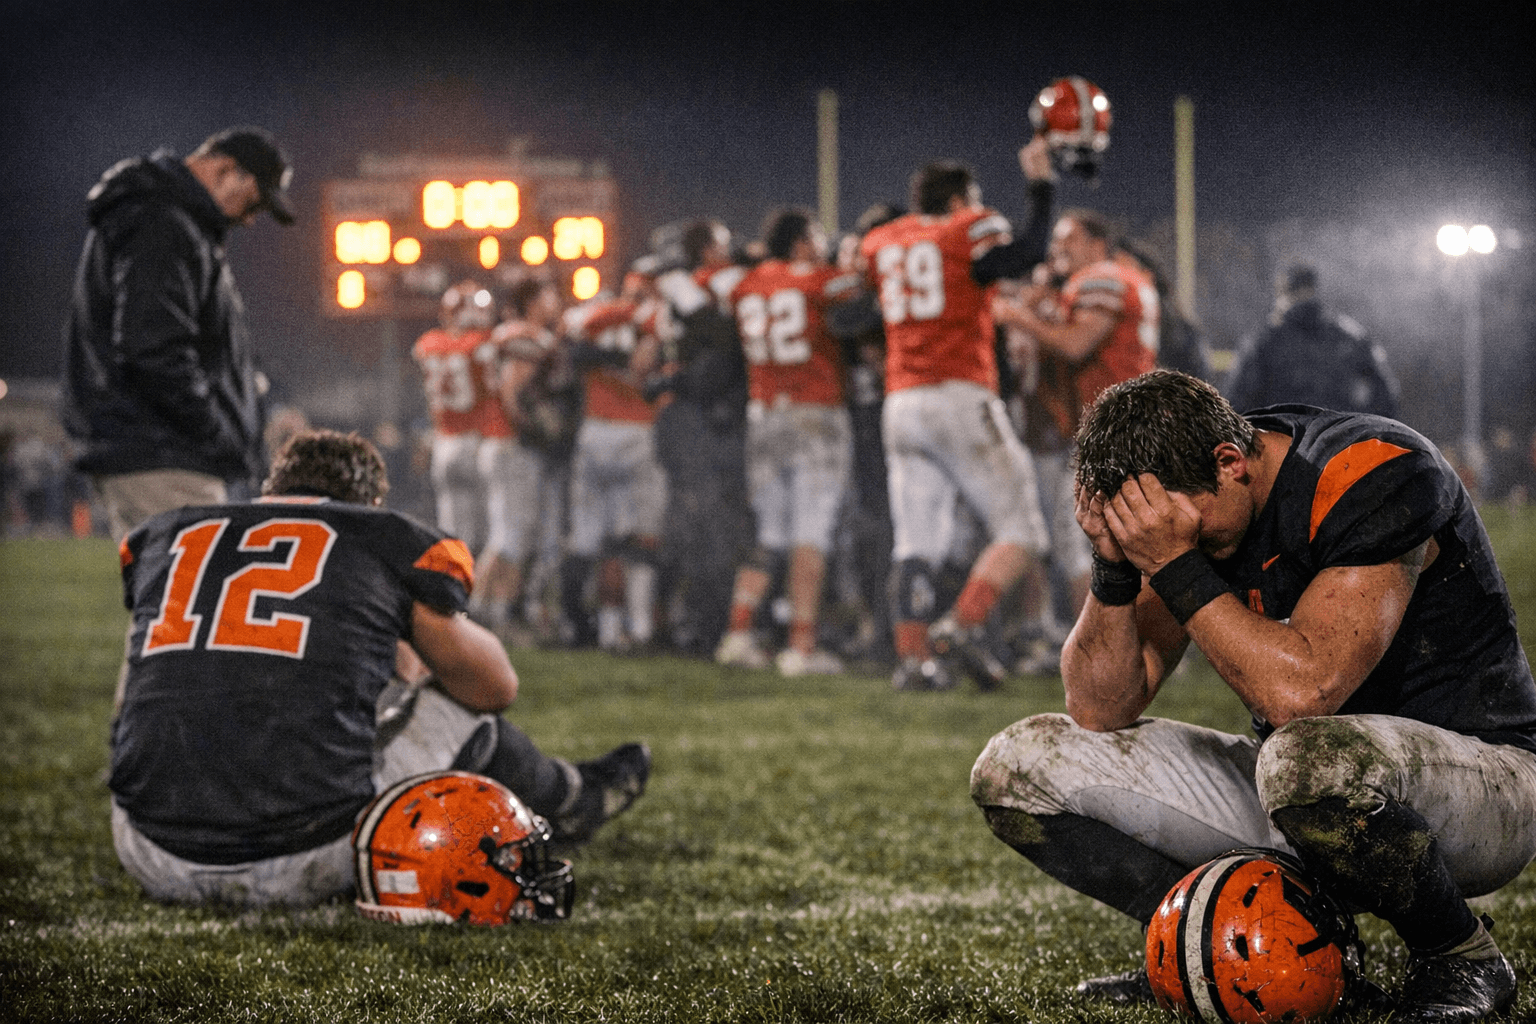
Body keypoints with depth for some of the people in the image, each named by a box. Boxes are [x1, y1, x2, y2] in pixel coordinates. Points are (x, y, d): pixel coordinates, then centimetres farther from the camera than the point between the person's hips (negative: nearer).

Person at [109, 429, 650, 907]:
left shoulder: (164, 536, 15)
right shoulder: (393, 543, 7)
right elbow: (495, 686, 24)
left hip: (156, 866, 3)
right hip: (298, 869, -3)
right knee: (463, 708, 20)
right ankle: (570, 799, 51)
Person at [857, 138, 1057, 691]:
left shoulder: (882, 244, 16)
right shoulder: (968, 232, 0)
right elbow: (1023, 257, -18)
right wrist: (1040, 185, -9)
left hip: (901, 408, 6)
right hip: (960, 397, -6)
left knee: (915, 542, 8)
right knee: (1020, 532, -1)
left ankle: (913, 656, 1)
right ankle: (963, 624, -16)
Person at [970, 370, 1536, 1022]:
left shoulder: (1374, 478, -23)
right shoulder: (1179, 499, -2)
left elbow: (1298, 693, -34)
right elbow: (1100, 711, -3)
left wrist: (1174, 566, -28)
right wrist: (1114, 563, -17)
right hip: (1312, 792, 7)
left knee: (1306, 757, -42)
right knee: (1015, 767, -2)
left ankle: (1462, 960, -15)